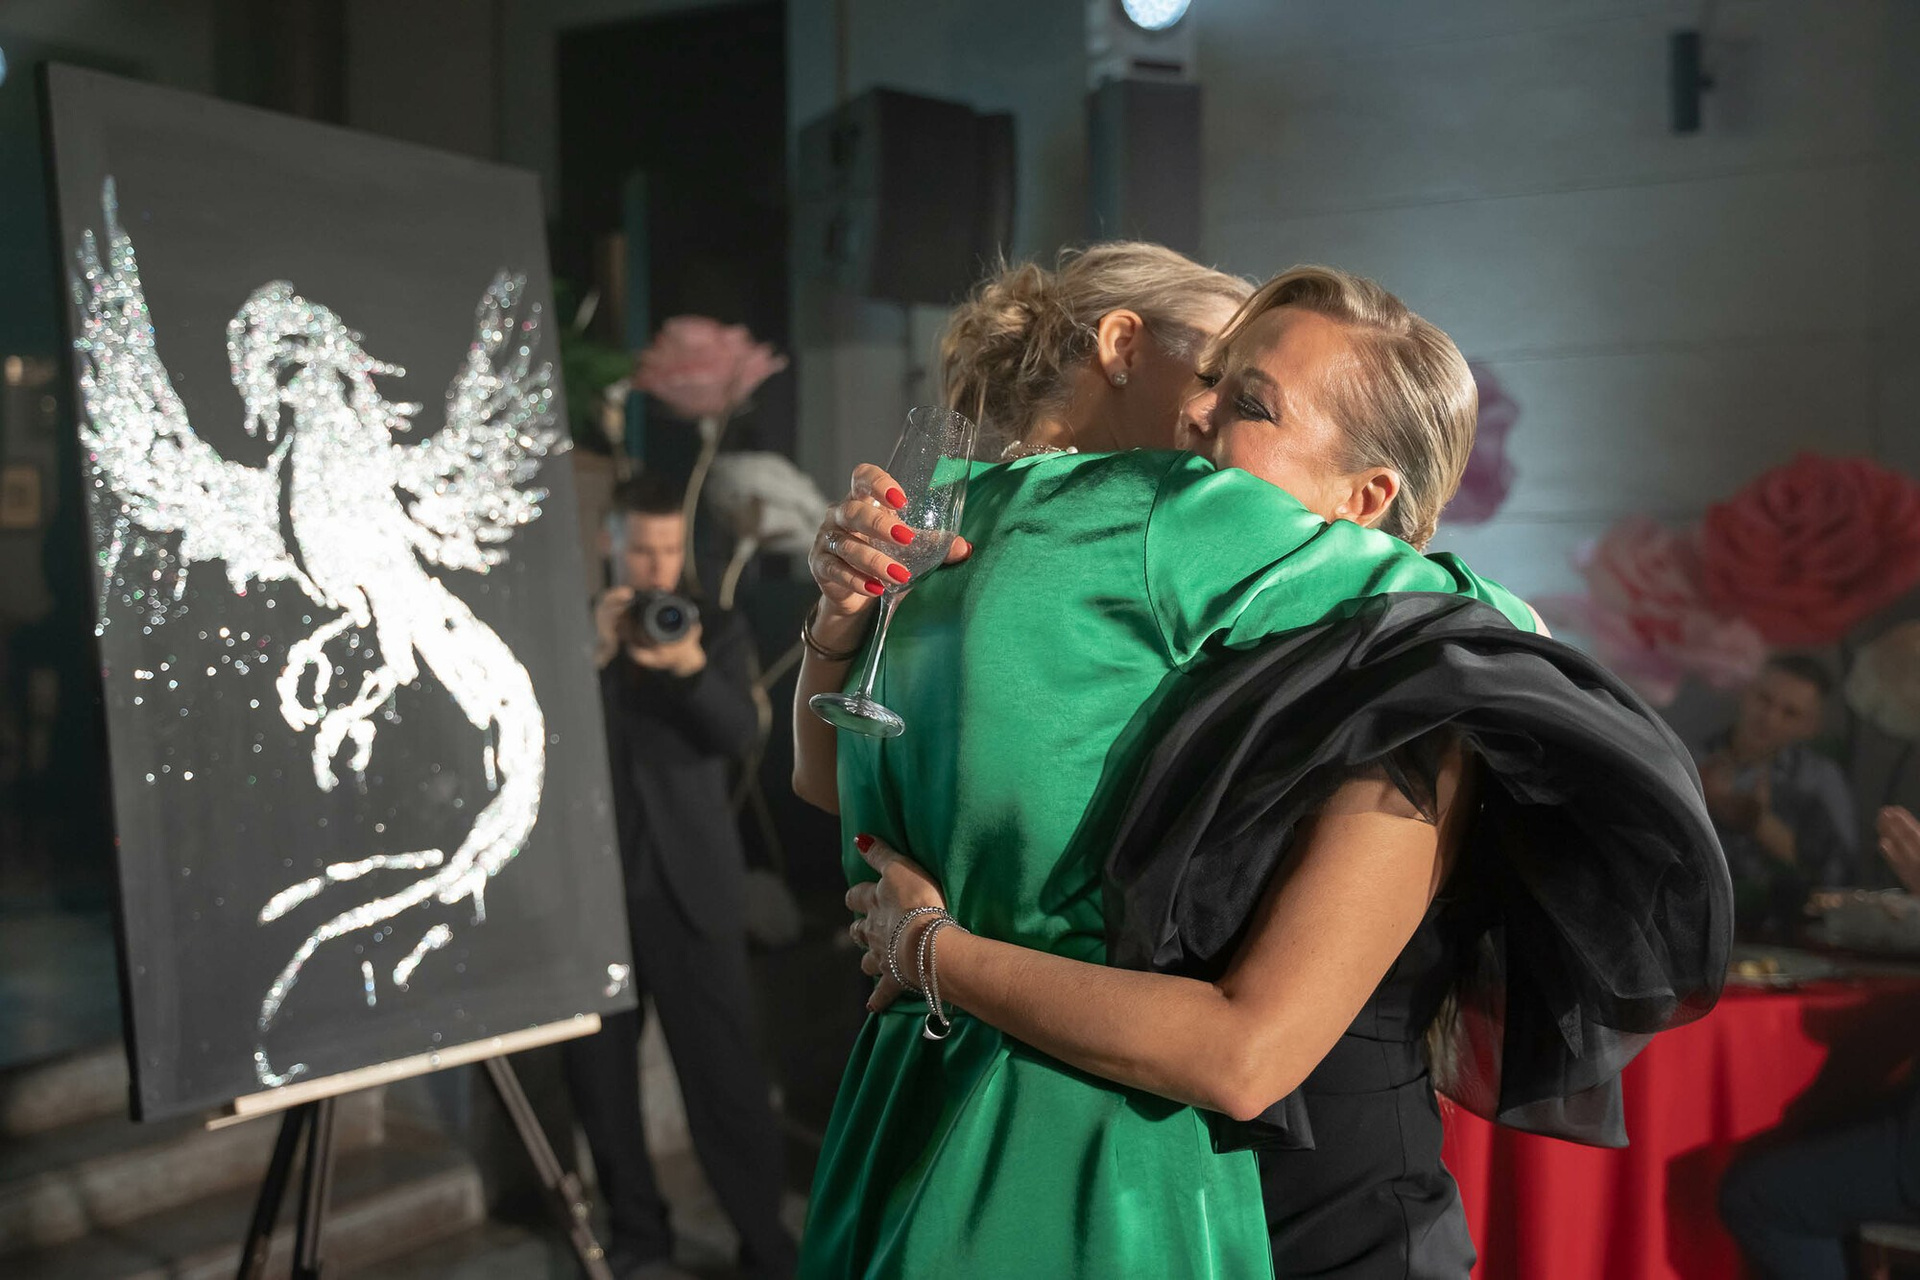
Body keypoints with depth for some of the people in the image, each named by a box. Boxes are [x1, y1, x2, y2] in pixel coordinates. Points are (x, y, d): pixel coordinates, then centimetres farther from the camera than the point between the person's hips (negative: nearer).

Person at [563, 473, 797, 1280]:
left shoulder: (718, 631, 6)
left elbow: (742, 736, -9)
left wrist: (690, 665, -26)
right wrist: (595, 653, -17)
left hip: (690, 889, -1)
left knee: (727, 1074, -3)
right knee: (599, 1073, 7)